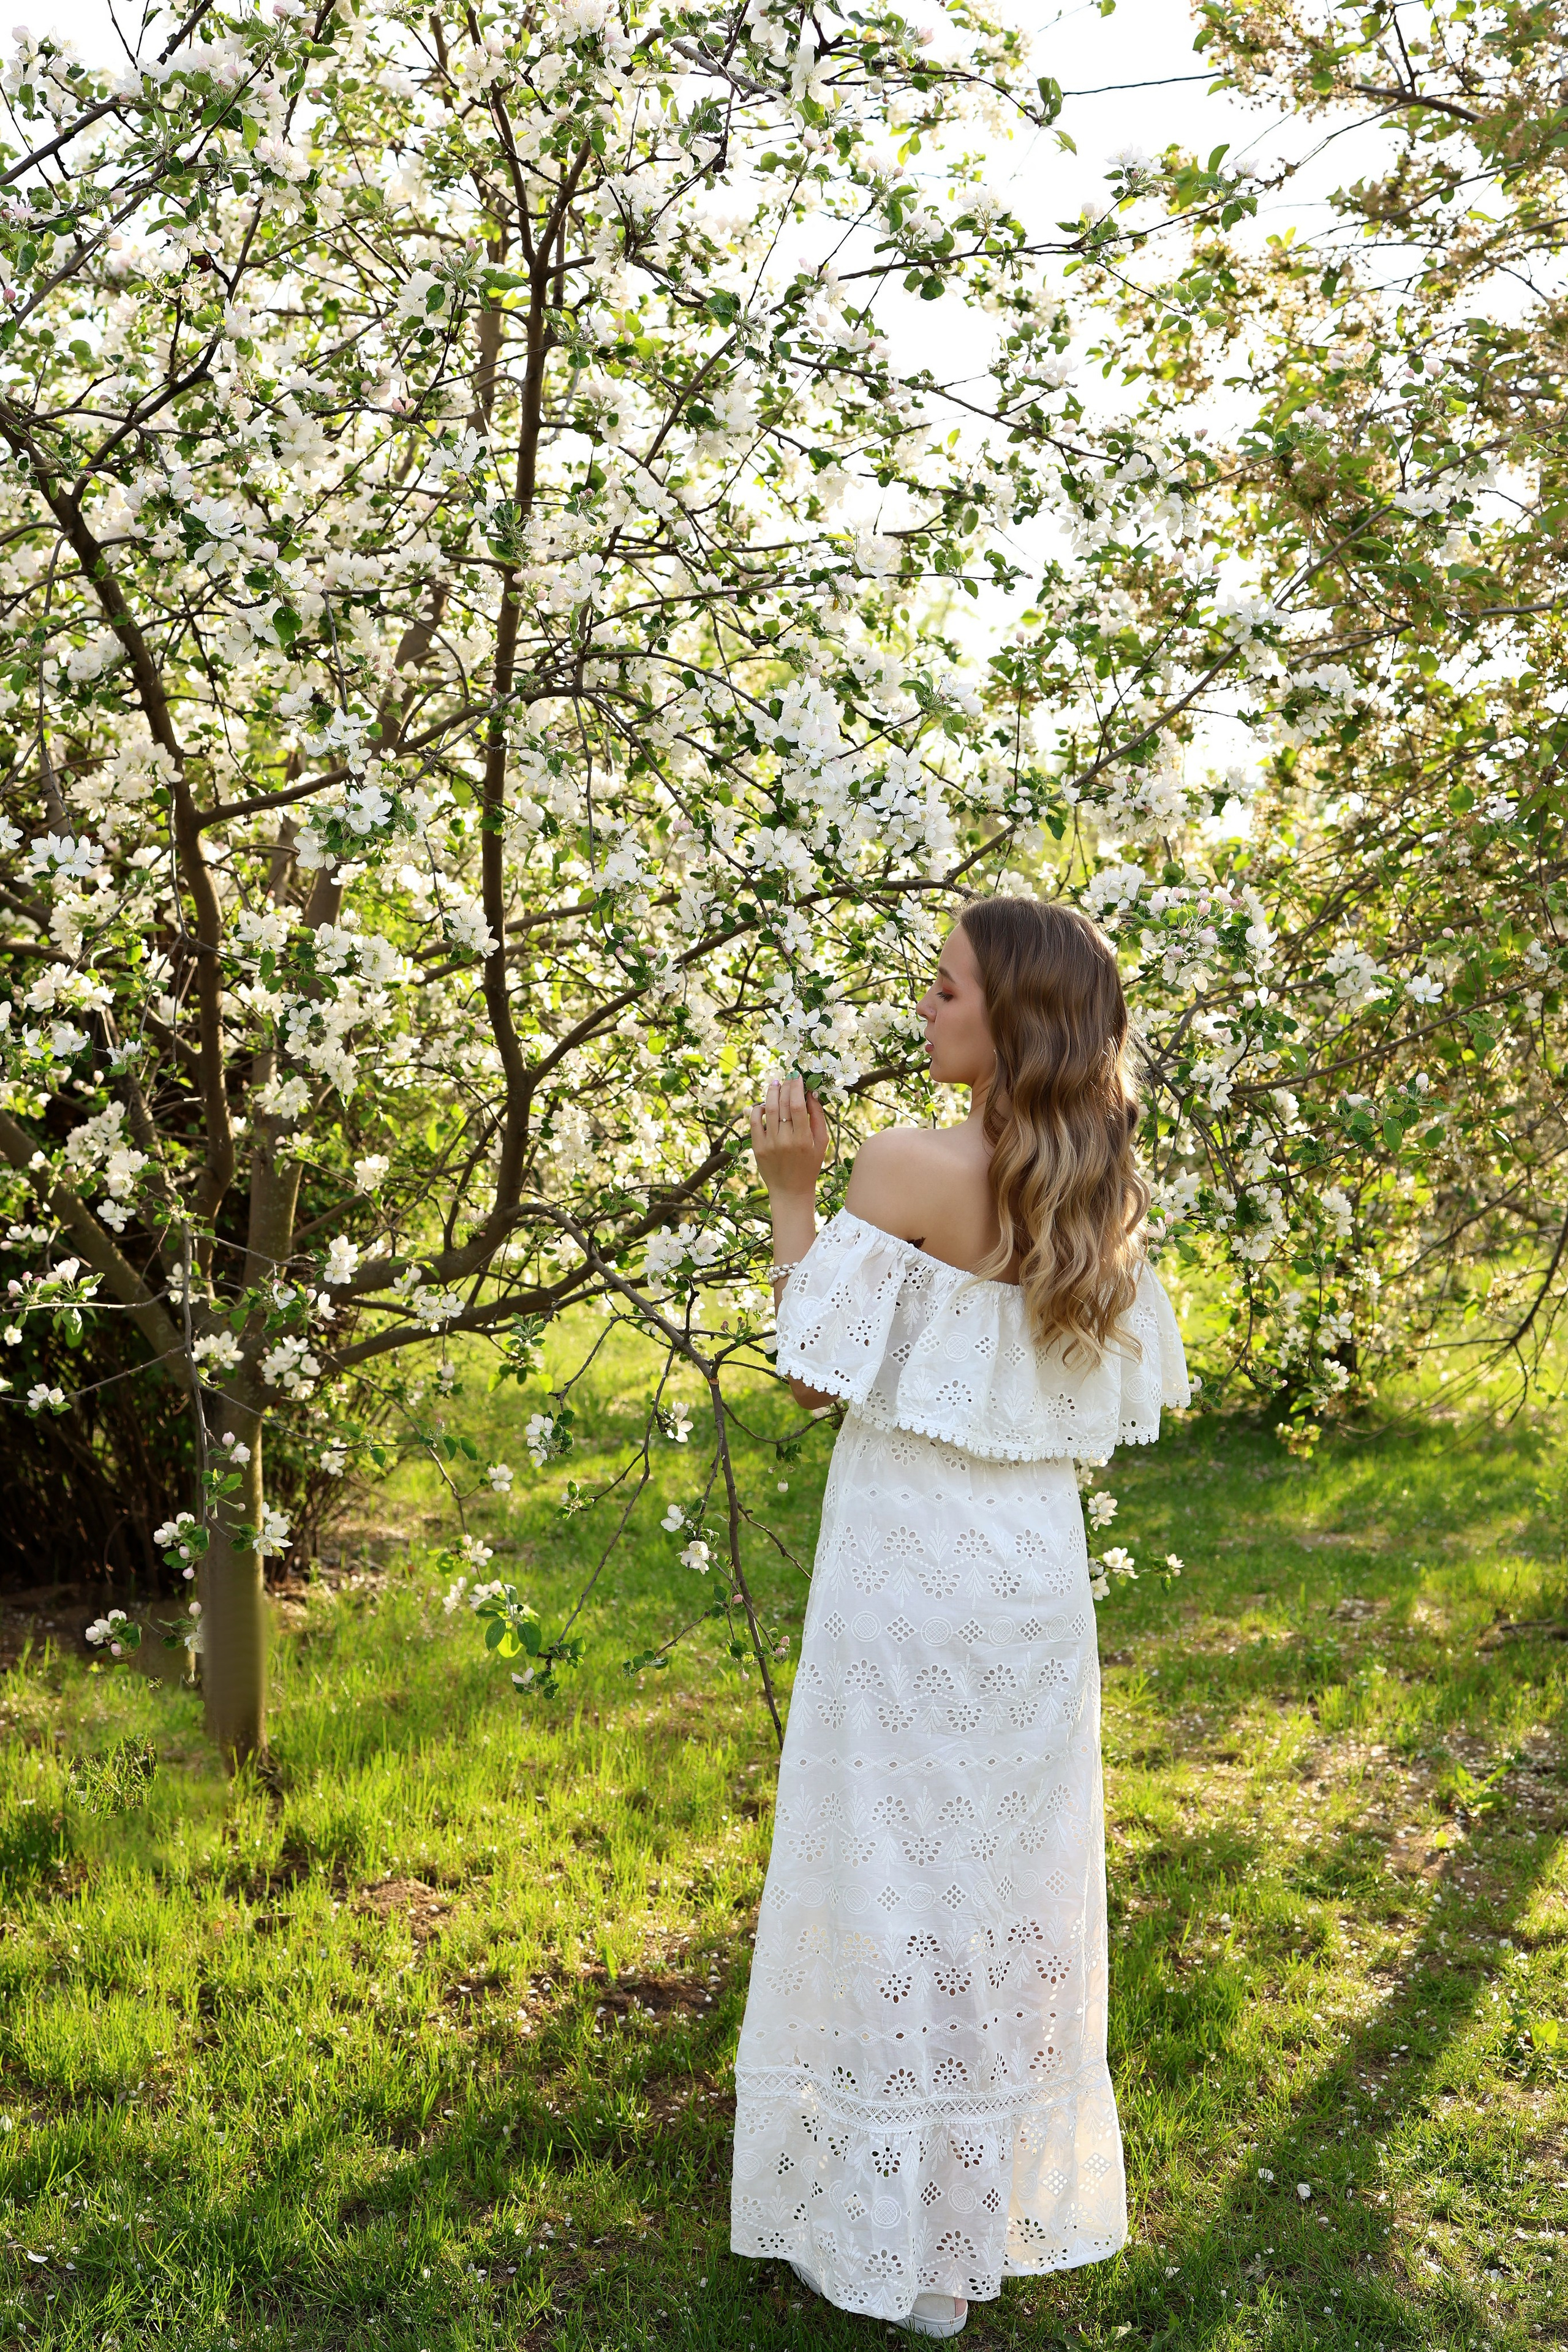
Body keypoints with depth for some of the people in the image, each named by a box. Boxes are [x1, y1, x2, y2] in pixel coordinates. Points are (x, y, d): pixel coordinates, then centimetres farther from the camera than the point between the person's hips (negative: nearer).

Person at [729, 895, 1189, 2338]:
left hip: (910, 1560, -6)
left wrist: (791, 1193, -7)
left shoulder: (911, 1167, -17)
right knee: (1017, 1865, 18)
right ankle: (1018, 2197, 33)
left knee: (897, 1867, 6)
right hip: (1039, 1565, 6)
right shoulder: (1107, 1191, 2)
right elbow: (1135, 1397, 9)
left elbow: (816, 1374, -13)